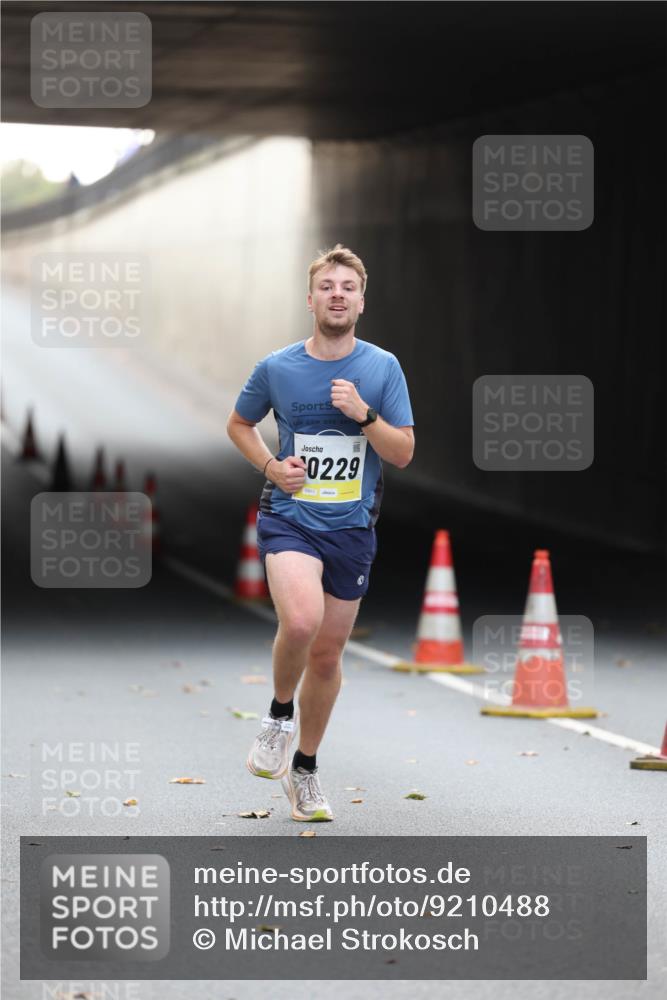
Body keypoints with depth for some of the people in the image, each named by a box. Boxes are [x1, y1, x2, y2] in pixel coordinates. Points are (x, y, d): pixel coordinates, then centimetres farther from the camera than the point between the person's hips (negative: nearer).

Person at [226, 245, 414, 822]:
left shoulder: (383, 367, 0)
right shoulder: (277, 368, 0)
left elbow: (403, 453, -1)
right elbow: (239, 424, 17)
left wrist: (363, 414, -17)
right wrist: (270, 465, -1)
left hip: (352, 526, 2)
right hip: (289, 517, -2)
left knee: (328, 652, 9)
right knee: (301, 620, -29)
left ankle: (305, 769, 28)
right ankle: (279, 715, 0)